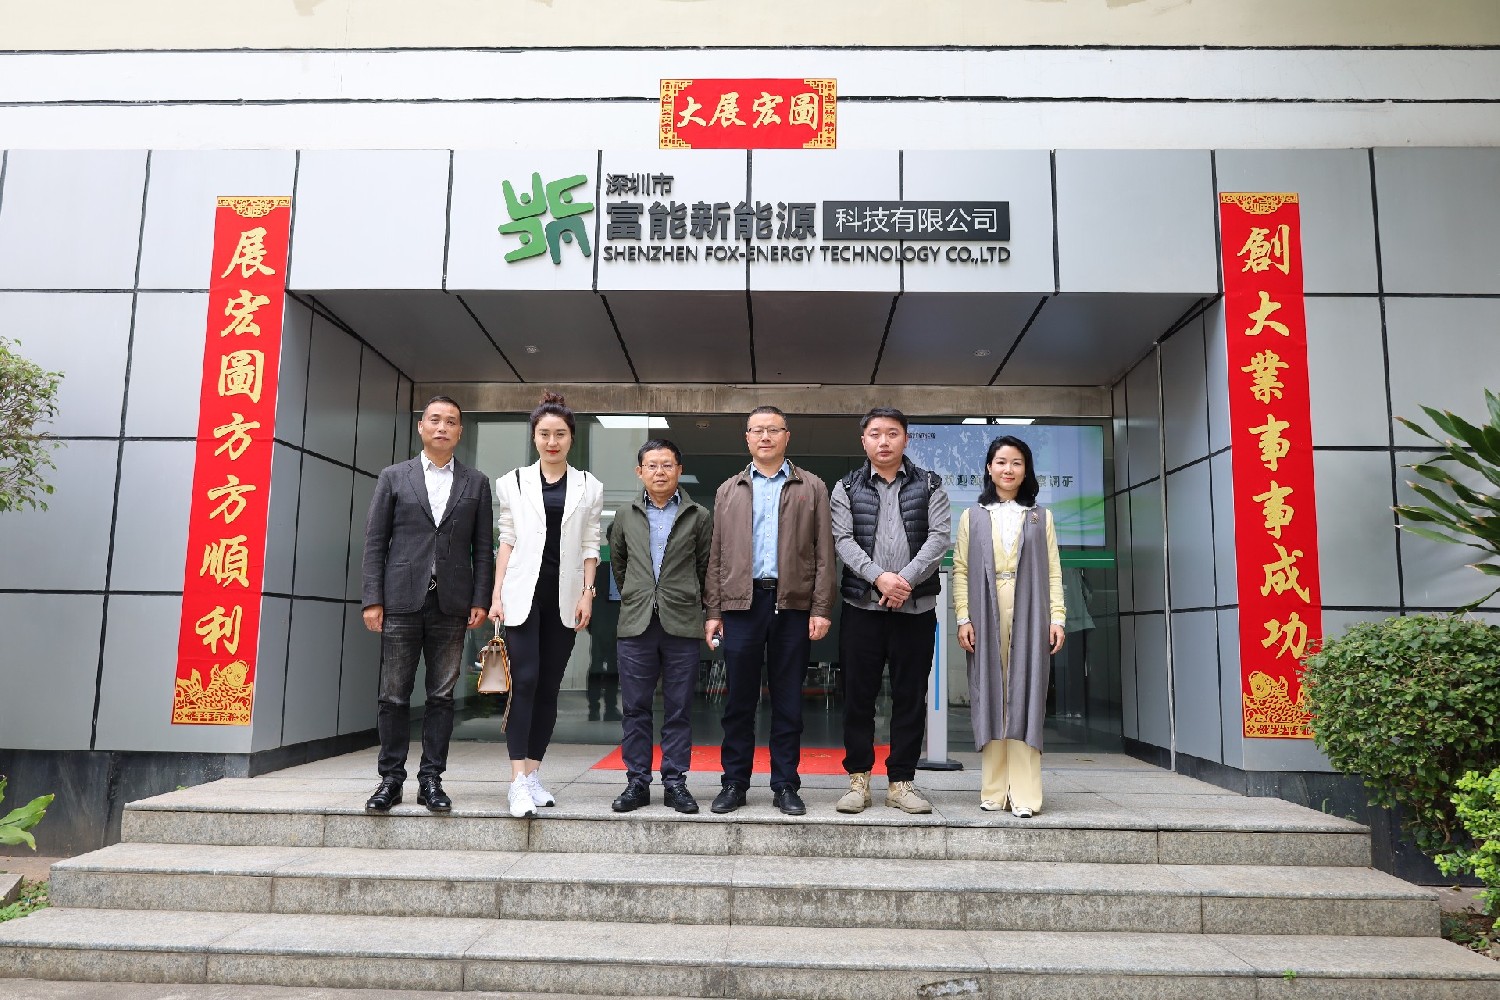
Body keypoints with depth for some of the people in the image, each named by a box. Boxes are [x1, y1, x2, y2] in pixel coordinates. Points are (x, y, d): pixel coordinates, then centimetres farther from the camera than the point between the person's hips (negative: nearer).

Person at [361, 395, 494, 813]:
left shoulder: (476, 483, 10)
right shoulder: (393, 477, 8)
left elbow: (483, 547, 8)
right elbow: (375, 542, 5)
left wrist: (480, 601, -1)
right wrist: (372, 599, -3)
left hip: (452, 604, 1)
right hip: (402, 601, -1)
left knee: (442, 696, 4)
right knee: (394, 696, 3)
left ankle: (431, 780, 12)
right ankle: (391, 779, 13)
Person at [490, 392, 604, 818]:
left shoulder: (588, 488, 9)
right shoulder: (514, 483, 8)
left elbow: (590, 546, 8)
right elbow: (506, 541, 6)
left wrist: (587, 593, -1)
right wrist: (497, 594, 0)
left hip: (565, 598, 2)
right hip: (523, 593, -1)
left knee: (549, 687, 5)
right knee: (524, 681, -11)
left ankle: (533, 773, 14)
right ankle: (518, 780, -10)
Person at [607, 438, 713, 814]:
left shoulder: (699, 516, 4)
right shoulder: (626, 517, 10)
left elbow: (707, 567, 10)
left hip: (682, 624, -1)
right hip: (635, 625, 2)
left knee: (679, 710, 4)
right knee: (635, 708, 5)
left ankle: (675, 783, 12)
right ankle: (637, 782, 14)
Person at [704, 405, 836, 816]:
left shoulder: (811, 488, 9)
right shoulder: (729, 491, 14)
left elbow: (823, 553, 3)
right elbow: (716, 555, 11)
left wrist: (822, 608, -6)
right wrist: (713, 611, 4)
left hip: (793, 603, -1)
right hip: (741, 602, 1)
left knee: (788, 701, 5)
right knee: (739, 700, 5)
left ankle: (785, 785, 14)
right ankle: (734, 783, 15)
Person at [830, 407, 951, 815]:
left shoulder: (930, 486, 8)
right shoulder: (846, 488, 8)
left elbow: (939, 537, -4)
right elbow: (843, 540, -3)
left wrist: (906, 580, -16)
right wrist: (879, 577, -18)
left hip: (916, 607, 0)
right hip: (862, 607, 0)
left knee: (910, 697, 4)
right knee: (858, 696, 3)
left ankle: (901, 781, 14)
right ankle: (858, 779, 14)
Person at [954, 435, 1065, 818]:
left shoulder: (1040, 517, 14)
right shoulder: (972, 517, 13)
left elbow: (1053, 572, 8)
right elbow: (960, 570, 6)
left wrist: (1057, 618, -3)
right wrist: (963, 618, -4)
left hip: (1028, 617, 0)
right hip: (986, 617, 0)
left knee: (1024, 698, -3)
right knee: (990, 699, 1)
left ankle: (1024, 793, -2)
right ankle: (993, 790, 7)